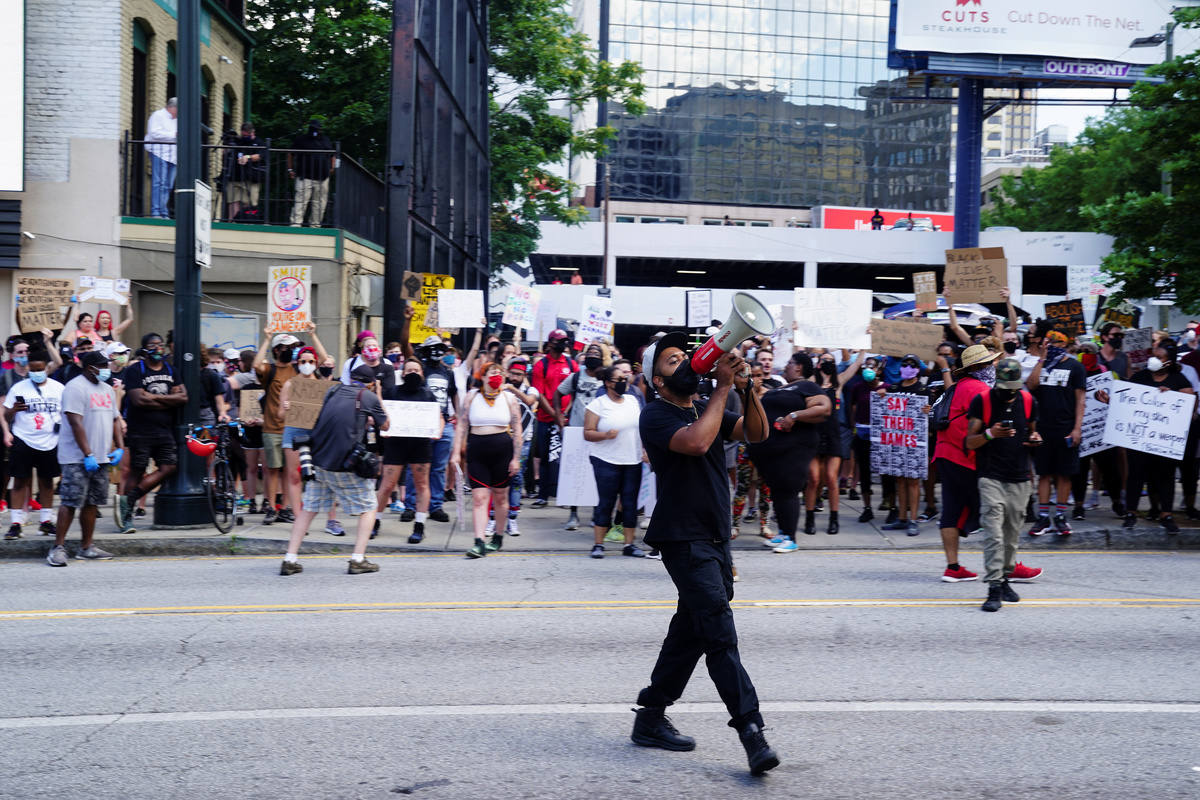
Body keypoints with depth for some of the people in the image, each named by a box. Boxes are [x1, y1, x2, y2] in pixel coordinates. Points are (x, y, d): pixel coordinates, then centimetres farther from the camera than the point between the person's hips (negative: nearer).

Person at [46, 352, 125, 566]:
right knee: (71, 501, -9)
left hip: (101, 458, 8)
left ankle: (86, 547, 15)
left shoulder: (107, 389, 16)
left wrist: (120, 447, 8)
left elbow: (115, 419, 21)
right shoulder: (76, 388, -10)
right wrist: (87, 455, -21)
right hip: (77, 458, -8)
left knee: (92, 502, 9)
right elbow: (76, 423, -17)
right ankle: (58, 547, -4)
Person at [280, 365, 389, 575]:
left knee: (308, 508, 14)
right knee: (368, 509, 11)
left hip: (319, 461, 4)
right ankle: (358, 560, 1)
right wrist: (379, 398, 23)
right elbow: (384, 426, 13)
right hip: (347, 466, -4)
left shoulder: (332, 390, 12)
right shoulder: (369, 397, -2)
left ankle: (290, 560, 7)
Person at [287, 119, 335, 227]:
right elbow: (291, 154, 11)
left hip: (323, 177, 4)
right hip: (305, 177, -4)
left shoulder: (326, 140, 18)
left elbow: (333, 155, 26)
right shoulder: (301, 139, 7)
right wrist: (290, 169, 3)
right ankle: (296, 224, -16)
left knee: (319, 202, 5)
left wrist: (332, 167, 10)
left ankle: (315, 225, 13)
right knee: (301, 200, -13)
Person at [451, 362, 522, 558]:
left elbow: (517, 430, 5)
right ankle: (479, 543, -14)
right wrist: (456, 452, -1)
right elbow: (462, 425, 5)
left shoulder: (509, 398, 5)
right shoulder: (472, 396, 5)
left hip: (502, 450, 0)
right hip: (476, 451, 0)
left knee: (500, 497, 9)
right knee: (478, 497, -9)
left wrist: (516, 458, 0)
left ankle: (498, 536, 28)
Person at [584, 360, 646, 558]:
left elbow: (641, 427, 21)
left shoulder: (632, 401, 11)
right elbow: (587, 433, -7)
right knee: (606, 503, -2)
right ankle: (598, 544, 6)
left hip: (633, 461, 5)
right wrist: (605, 435, -23)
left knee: (631, 503, 5)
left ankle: (629, 544, 11)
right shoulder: (597, 405, -4)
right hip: (607, 462, -5)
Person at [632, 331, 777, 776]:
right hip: (685, 539, -9)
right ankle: (750, 730, -17)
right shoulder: (656, 415, -9)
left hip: (715, 539, 9)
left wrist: (747, 389, -13)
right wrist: (723, 387, -21)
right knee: (719, 631, -15)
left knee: (691, 629, 13)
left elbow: (756, 434, 3)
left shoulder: (705, 409, 14)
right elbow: (696, 443, -28)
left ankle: (650, 717, 24)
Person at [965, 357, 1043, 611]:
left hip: (1019, 478, 4)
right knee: (993, 533, -12)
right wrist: (990, 434, -23)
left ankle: (1005, 578, 23)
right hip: (991, 477, -4)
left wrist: (1035, 439, 0)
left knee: (1012, 533, 8)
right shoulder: (982, 400, -4)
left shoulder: (1028, 401, 9)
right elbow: (970, 442, -4)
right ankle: (994, 588, -14)